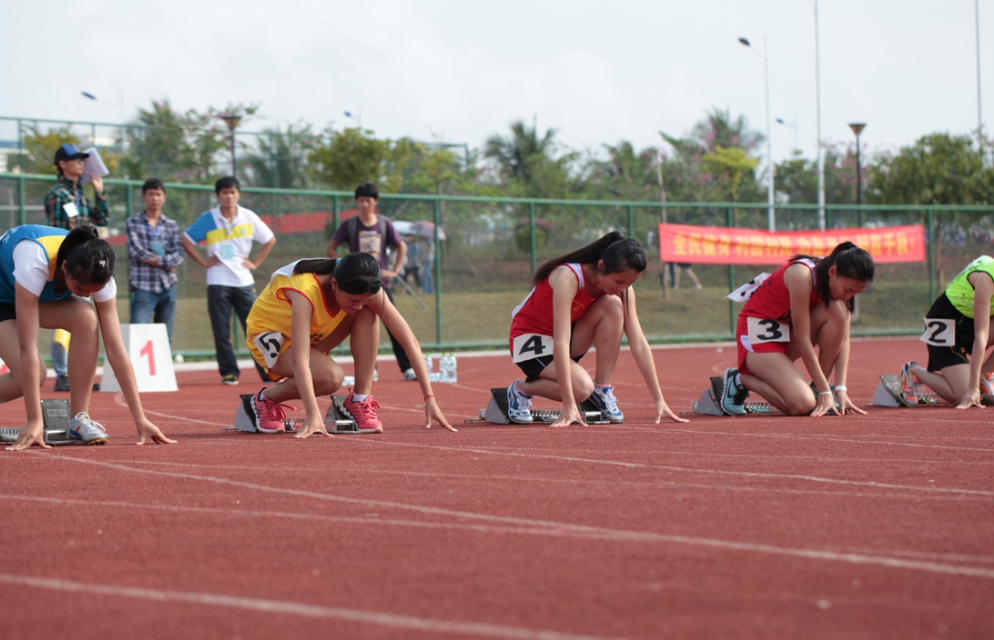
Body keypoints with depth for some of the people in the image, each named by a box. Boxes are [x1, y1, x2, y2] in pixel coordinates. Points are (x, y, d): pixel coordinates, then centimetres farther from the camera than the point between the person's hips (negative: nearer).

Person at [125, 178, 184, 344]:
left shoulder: (172, 225, 13)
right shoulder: (133, 223, 4)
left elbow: (179, 254, 2)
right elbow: (136, 251, -9)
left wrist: (157, 259, -13)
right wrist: (166, 263, -7)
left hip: (168, 287, 4)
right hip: (143, 287, -4)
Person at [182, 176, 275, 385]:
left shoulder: (249, 218, 3)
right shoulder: (208, 219, -1)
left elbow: (270, 240, 14)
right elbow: (186, 241, 6)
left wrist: (256, 263, 6)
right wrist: (204, 262, 0)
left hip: (244, 282, 1)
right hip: (218, 283, -1)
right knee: (221, 332, -1)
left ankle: (268, 372, 2)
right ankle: (229, 372, 5)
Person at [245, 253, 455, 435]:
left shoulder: (364, 289, -24)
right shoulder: (305, 291, -40)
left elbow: (409, 340, -23)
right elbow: (300, 361, -46)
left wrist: (429, 398, -28)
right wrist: (313, 415, -54)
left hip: (314, 335, 6)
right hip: (269, 337, -6)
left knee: (368, 314, -22)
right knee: (331, 377, -34)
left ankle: (360, 401, -16)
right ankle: (266, 399, -7)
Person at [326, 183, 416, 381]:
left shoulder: (384, 223, 4)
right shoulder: (349, 225, 1)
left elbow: (402, 247, 12)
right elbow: (331, 249, 5)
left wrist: (394, 271, 2)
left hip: (381, 280, 0)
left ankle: (407, 368, -6)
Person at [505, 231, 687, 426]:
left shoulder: (622, 286, -13)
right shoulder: (568, 277, -32)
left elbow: (639, 343, -12)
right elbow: (561, 343, -37)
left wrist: (659, 401, -17)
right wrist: (569, 405, -42)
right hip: (530, 338, -6)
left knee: (613, 305, -21)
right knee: (581, 387, -32)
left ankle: (602, 391, -12)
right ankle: (521, 389, -3)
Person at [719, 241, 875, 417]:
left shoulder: (841, 281, -8)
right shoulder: (802, 275, -29)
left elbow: (843, 338, -9)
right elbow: (802, 340, -26)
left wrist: (841, 389, -20)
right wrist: (825, 391, -24)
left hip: (788, 332, 7)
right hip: (757, 332, -7)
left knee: (838, 310, -21)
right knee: (802, 404, -26)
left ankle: (817, 387, -8)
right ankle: (741, 379, 0)